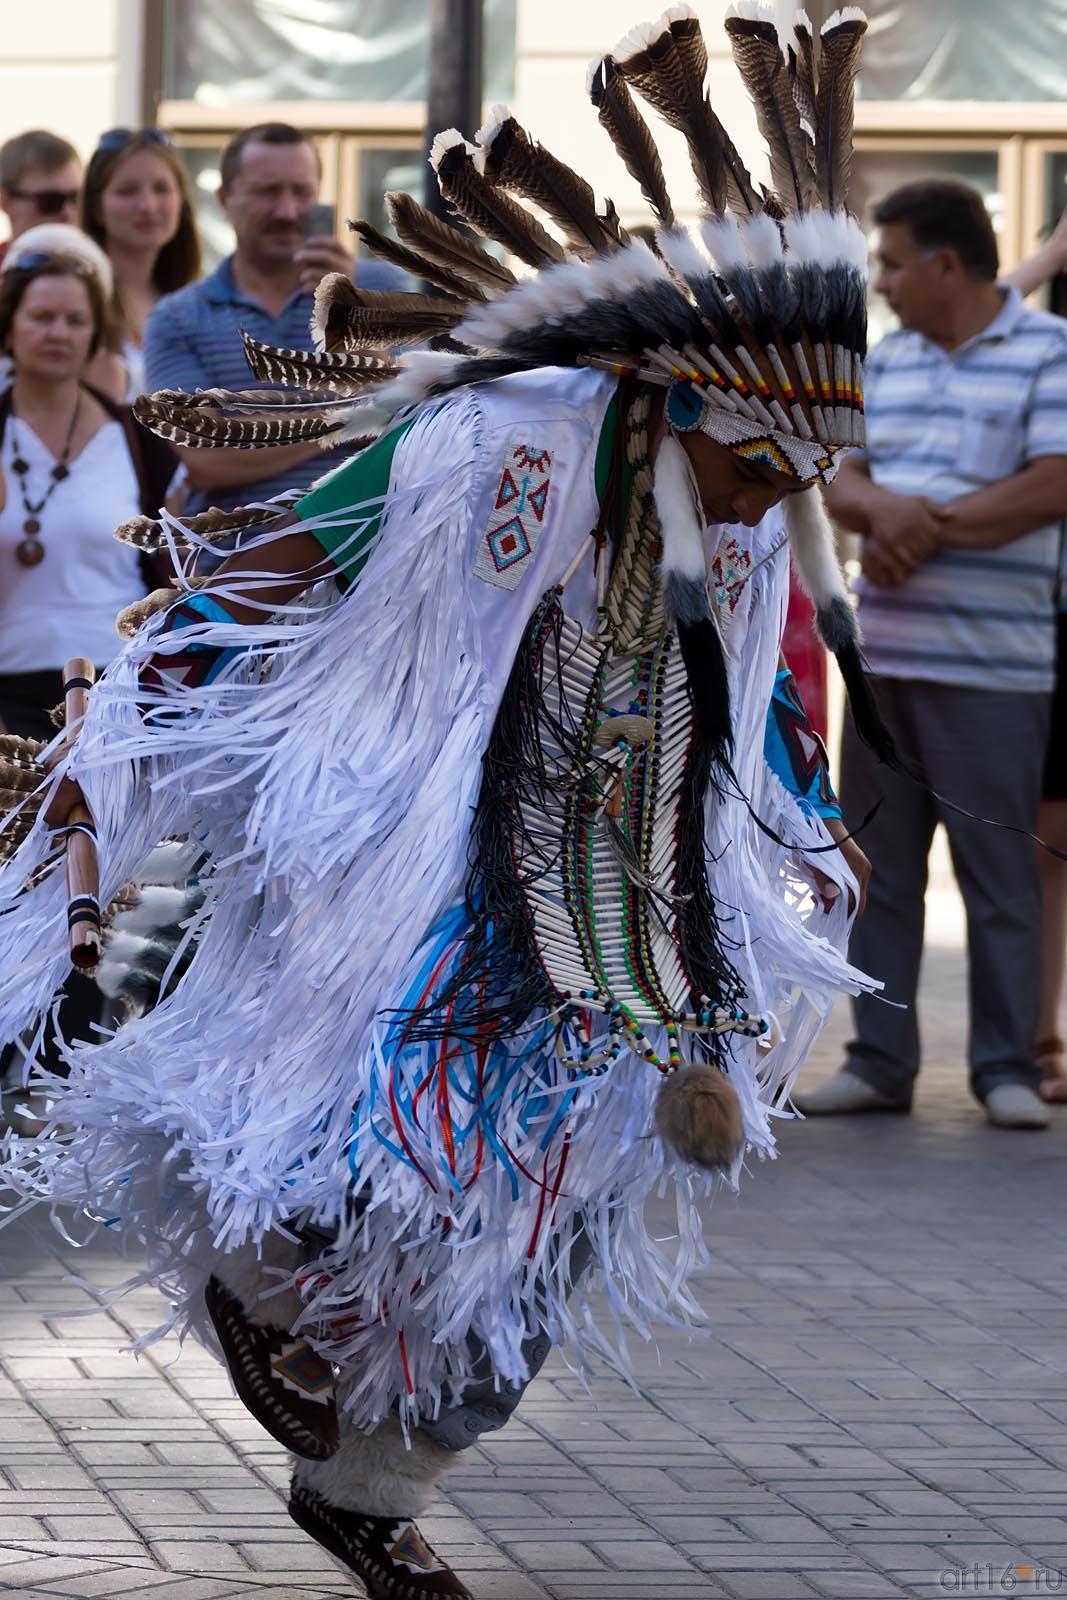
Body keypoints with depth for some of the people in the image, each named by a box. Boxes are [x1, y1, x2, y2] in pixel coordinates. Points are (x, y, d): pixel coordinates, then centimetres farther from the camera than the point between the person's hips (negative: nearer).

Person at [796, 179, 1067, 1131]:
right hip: (884, 652, 6)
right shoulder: (889, 362, 17)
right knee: (878, 866, 7)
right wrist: (887, 509, -12)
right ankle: (881, 1060, 13)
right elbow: (839, 485, 12)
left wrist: (926, 528, -10)